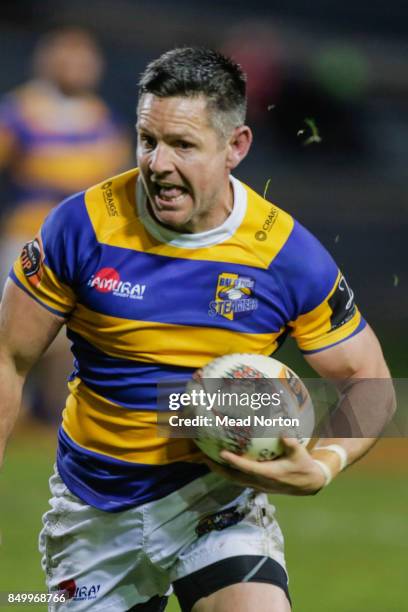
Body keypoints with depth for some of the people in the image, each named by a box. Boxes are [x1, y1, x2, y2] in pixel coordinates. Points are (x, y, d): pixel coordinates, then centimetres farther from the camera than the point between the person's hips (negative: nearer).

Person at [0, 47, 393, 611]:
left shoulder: (289, 254, -11)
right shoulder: (83, 226, -12)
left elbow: (369, 385, -1)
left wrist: (321, 468, -20)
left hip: (215, 494, -2)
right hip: (93, 509, 2)